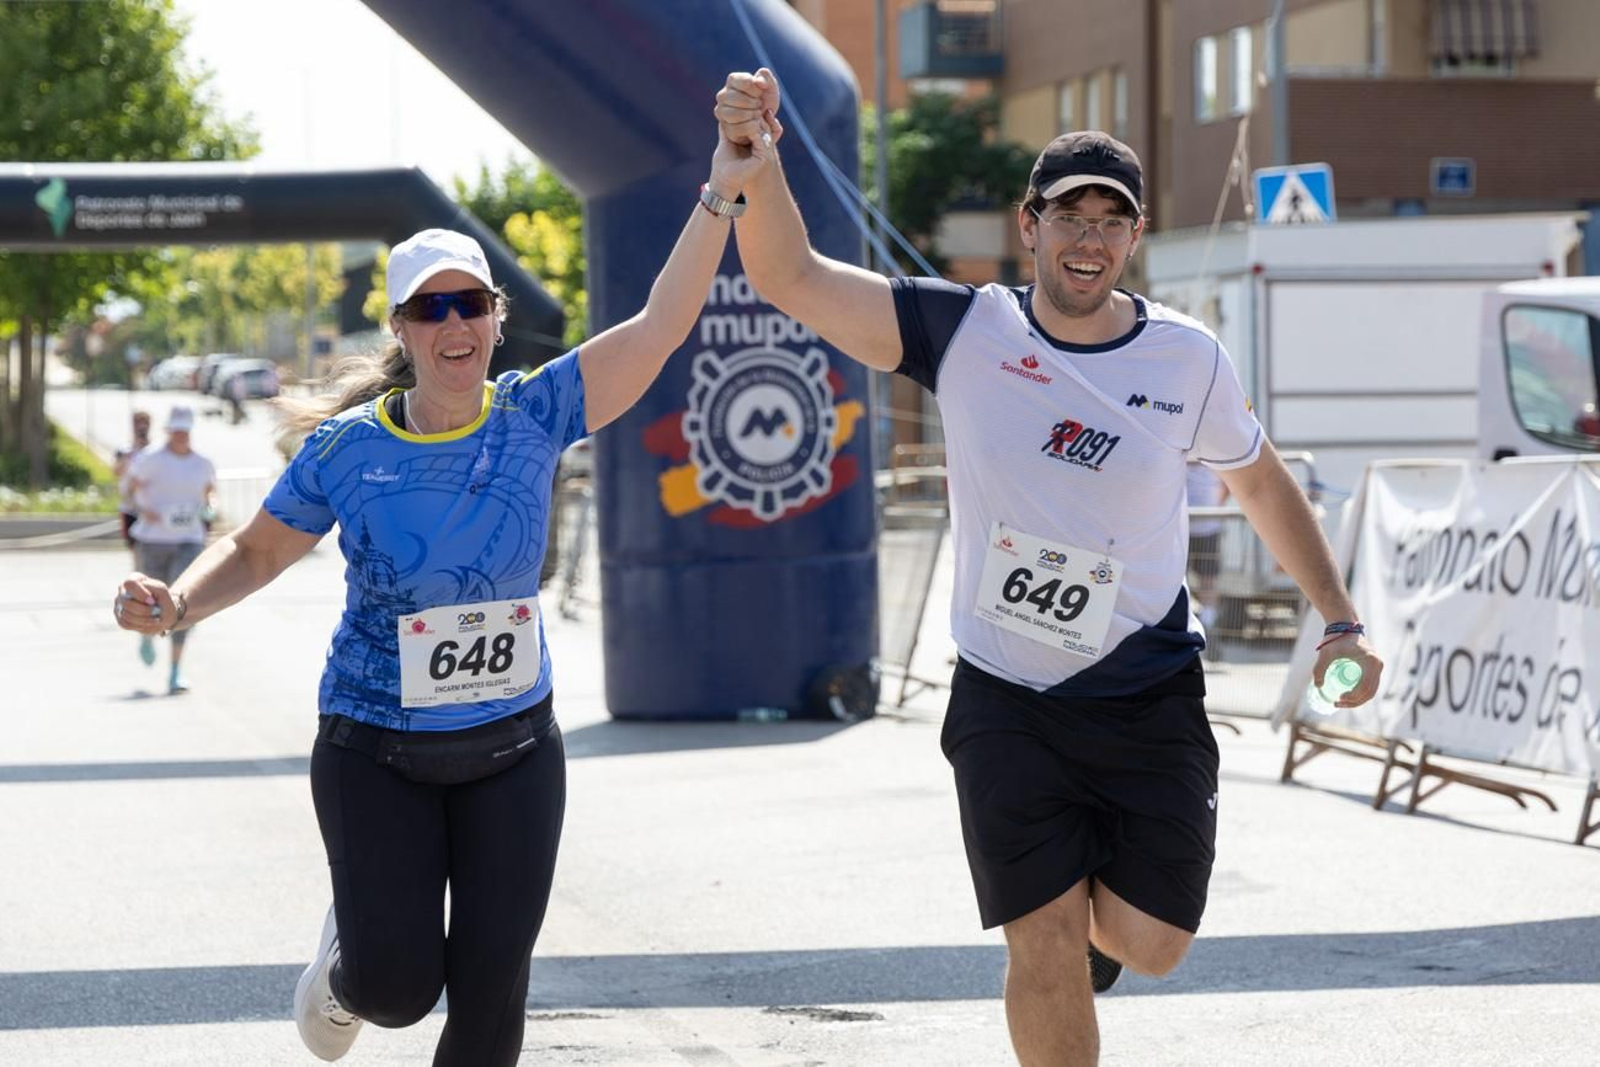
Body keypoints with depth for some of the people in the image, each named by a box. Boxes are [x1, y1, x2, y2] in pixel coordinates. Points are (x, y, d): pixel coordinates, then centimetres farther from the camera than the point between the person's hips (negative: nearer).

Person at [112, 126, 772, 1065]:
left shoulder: (534, 418, -8)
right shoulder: (347, 448, -10)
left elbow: (661, 326, -17)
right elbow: (257, 551, 4)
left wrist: (719, 196, -27)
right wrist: (176, 603, -16)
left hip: (513, 747, 2)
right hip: (377, 755, -1)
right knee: (397, 985, -4)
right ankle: (344, 968, 34)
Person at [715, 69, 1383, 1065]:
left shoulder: (1189, 359, -4)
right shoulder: (965, 331, -7)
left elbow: (1261, 479, 13)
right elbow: (790, 276, -13)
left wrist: (1341, 619, 10)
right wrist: (756, 155, -29)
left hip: (1148, 695, 1)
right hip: (1006, 701, -1)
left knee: (1149, 943, -3)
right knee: (1046, 947, -4)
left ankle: (1097, 912, 34)